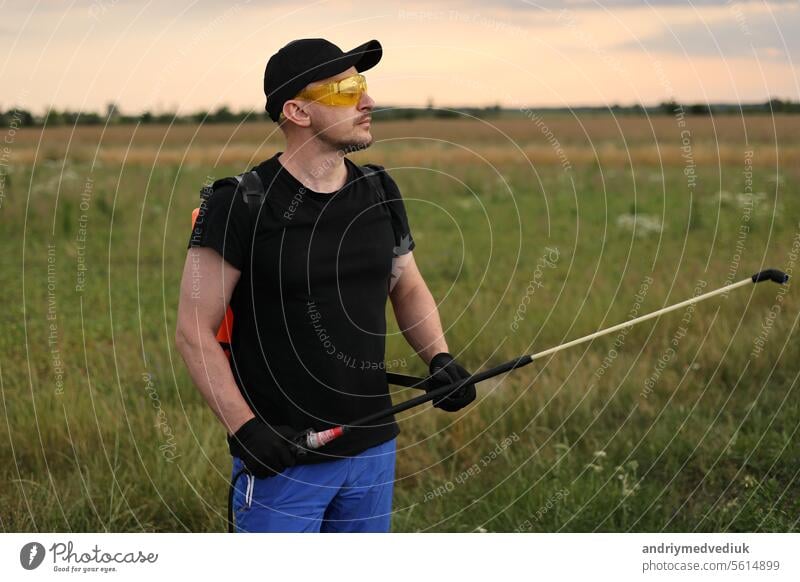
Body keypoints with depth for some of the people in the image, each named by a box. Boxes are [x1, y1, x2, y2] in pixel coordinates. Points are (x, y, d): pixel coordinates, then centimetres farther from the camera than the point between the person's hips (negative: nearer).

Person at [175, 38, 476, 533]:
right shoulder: (240, 205, -13)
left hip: (374, 448, 6)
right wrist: (243, 427, -20)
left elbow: (408, 287, 18)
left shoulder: (380, 192, 5)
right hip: (280, 457, -6)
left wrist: (439, 357, 0)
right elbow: (194, 330, -11)